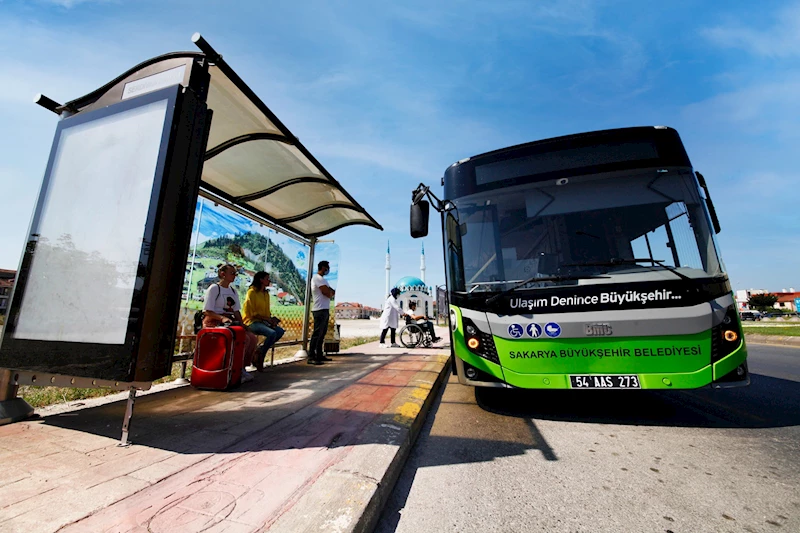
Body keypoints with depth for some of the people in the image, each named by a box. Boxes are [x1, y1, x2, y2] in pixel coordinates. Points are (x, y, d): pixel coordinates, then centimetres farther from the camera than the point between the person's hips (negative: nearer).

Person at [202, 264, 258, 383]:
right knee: (244, 339, -27)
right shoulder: (214, 288, -4)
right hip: (214, 323, -7)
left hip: (230, 323, 7)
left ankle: (242, 368, -5)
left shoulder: (233, 291, 19)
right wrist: (222, 318, -27)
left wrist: (242, 325, 2)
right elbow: (207, 311, -11)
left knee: (253, 338, -12)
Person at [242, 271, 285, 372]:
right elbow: (252, 313, -12)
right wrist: (267, 319, -16)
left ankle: (260, 350, -4)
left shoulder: (266, 293, 15)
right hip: (251, 321, -7)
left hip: (263, 321, 7)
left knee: (280, 331, -16)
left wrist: (271, 319, -5)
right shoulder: (252, 292, -8)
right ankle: (260, 357, -11)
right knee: (272, 333, -29)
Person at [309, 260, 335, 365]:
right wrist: (331, 292, 3)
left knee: (322, 333, 13)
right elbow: (328, 293, -18)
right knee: (317, 334, -9)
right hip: (320, 310, -10)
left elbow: (331, 292, 16)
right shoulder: (318, 278, -12)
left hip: (325, 309, 10)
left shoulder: (321, 279, 20)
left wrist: (330, 291, -5)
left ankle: (319, 355, 21)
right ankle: (311, 357, -6)